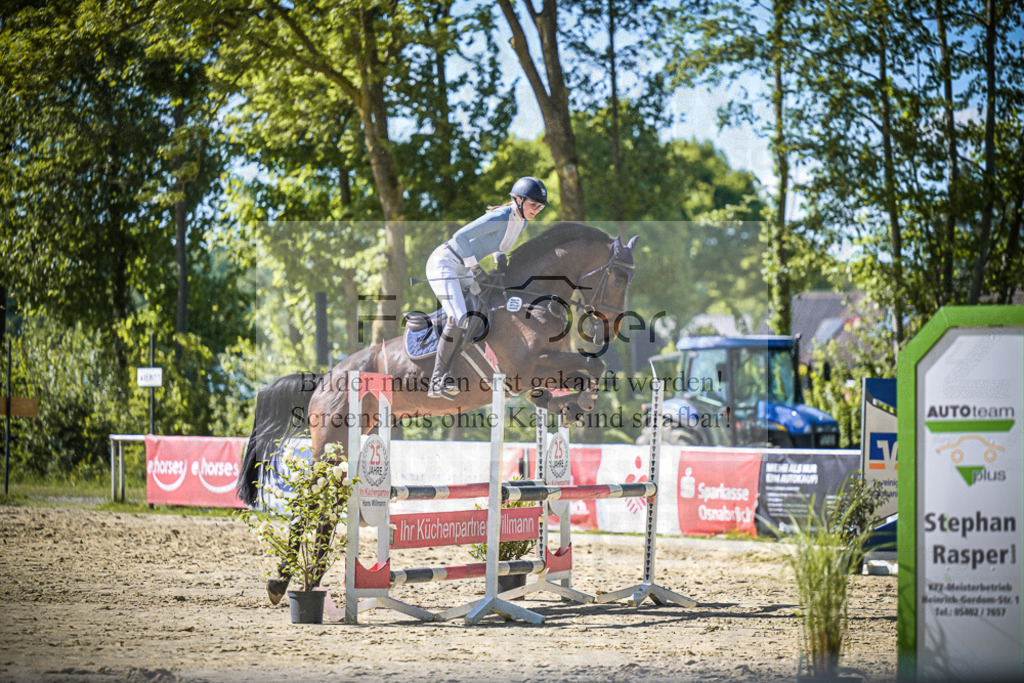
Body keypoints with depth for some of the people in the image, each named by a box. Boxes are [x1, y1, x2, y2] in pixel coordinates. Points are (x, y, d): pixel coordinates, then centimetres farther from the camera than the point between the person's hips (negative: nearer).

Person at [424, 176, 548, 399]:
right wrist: (474, 266, -22)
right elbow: (460, 237, -30)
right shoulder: (499, 218, -26)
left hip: (461, 269, 10)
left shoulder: (521, 222, 3)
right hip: (443, 263, -10)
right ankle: (438, 380, -20)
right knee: (459, 319, -22)